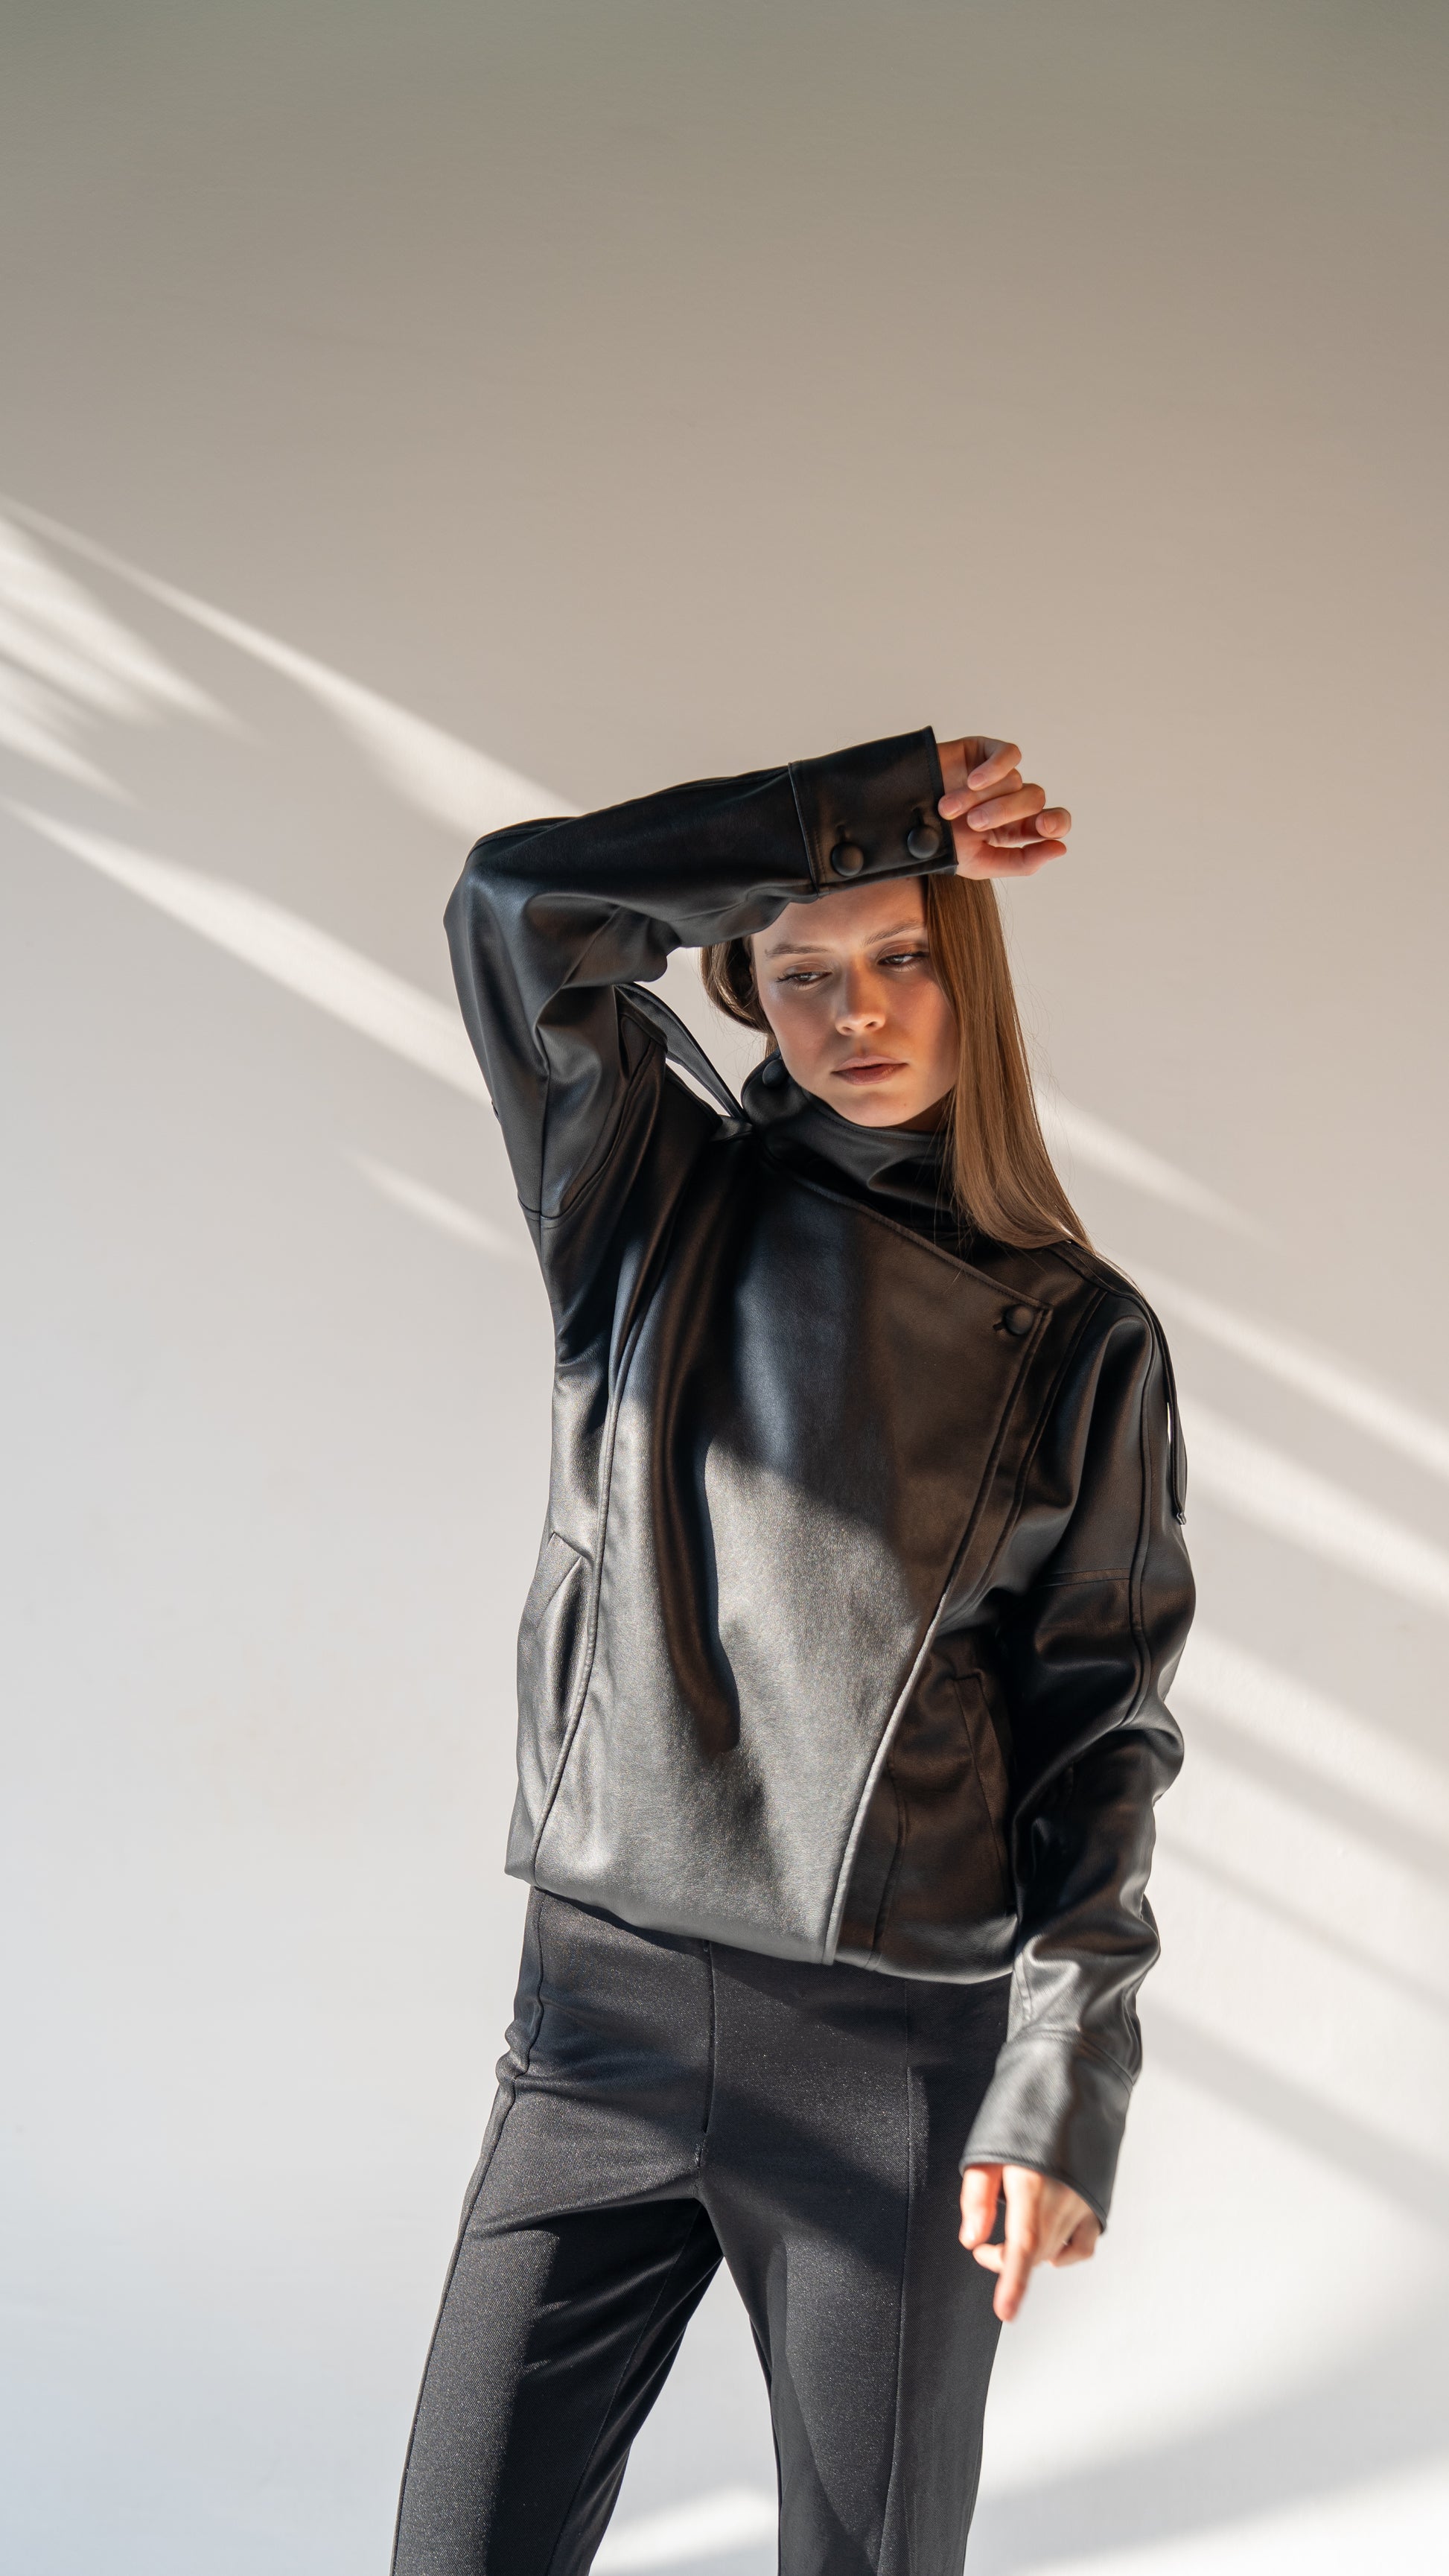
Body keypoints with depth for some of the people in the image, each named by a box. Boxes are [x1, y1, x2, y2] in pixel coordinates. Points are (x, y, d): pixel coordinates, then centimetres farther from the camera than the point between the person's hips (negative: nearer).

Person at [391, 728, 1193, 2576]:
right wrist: (878, 809, -7)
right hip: (605, 2006, 1)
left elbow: (1102, 1725, 2)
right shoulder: (657, 1203, 7)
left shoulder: (1076, 1334, 4)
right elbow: (518, 903, -8)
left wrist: (1062, 2082, -5)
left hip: (899, 2042, -1)